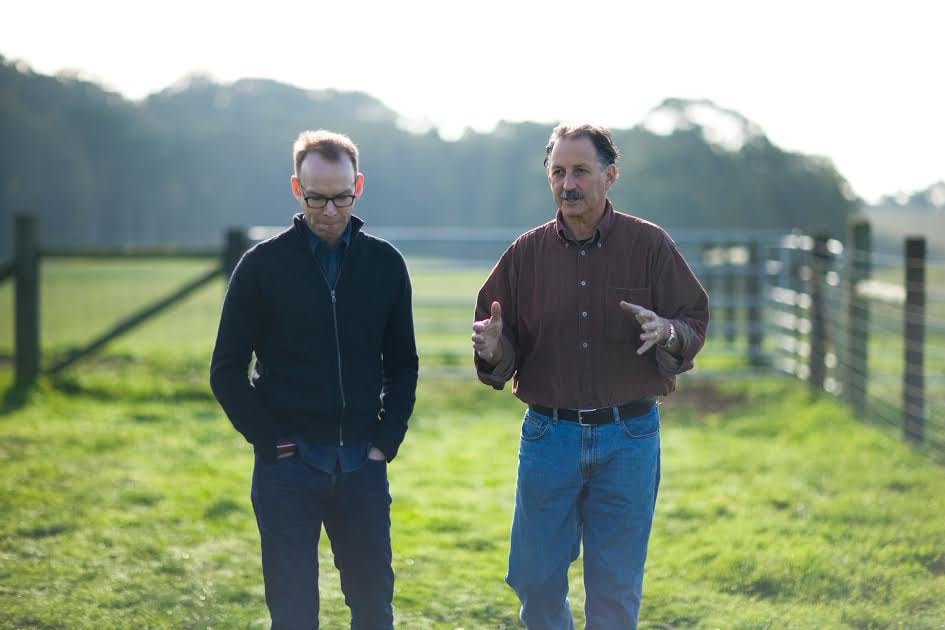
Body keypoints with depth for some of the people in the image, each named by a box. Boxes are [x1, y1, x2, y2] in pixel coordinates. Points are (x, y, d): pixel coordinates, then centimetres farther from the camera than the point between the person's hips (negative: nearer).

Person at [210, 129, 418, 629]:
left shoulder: (385, 264, 5)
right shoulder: (263, 265, -3)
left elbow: (402, 363, 11)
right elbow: (227, 371, -1)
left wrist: (387, 440, 1)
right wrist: (270, 441, -8)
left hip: (362, 466, 2)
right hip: (288, 468, -2)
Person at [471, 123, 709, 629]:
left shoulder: (649, 245, 1)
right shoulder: (526, 253, 5)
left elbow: (695, 325, 0)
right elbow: (503, 349, 6)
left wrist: (667, 334, -22)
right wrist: (493, 348, -17)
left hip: (628, 439, -1)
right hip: (548, 436, 1)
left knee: (615, 588, 4)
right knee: (535, 579, 4)